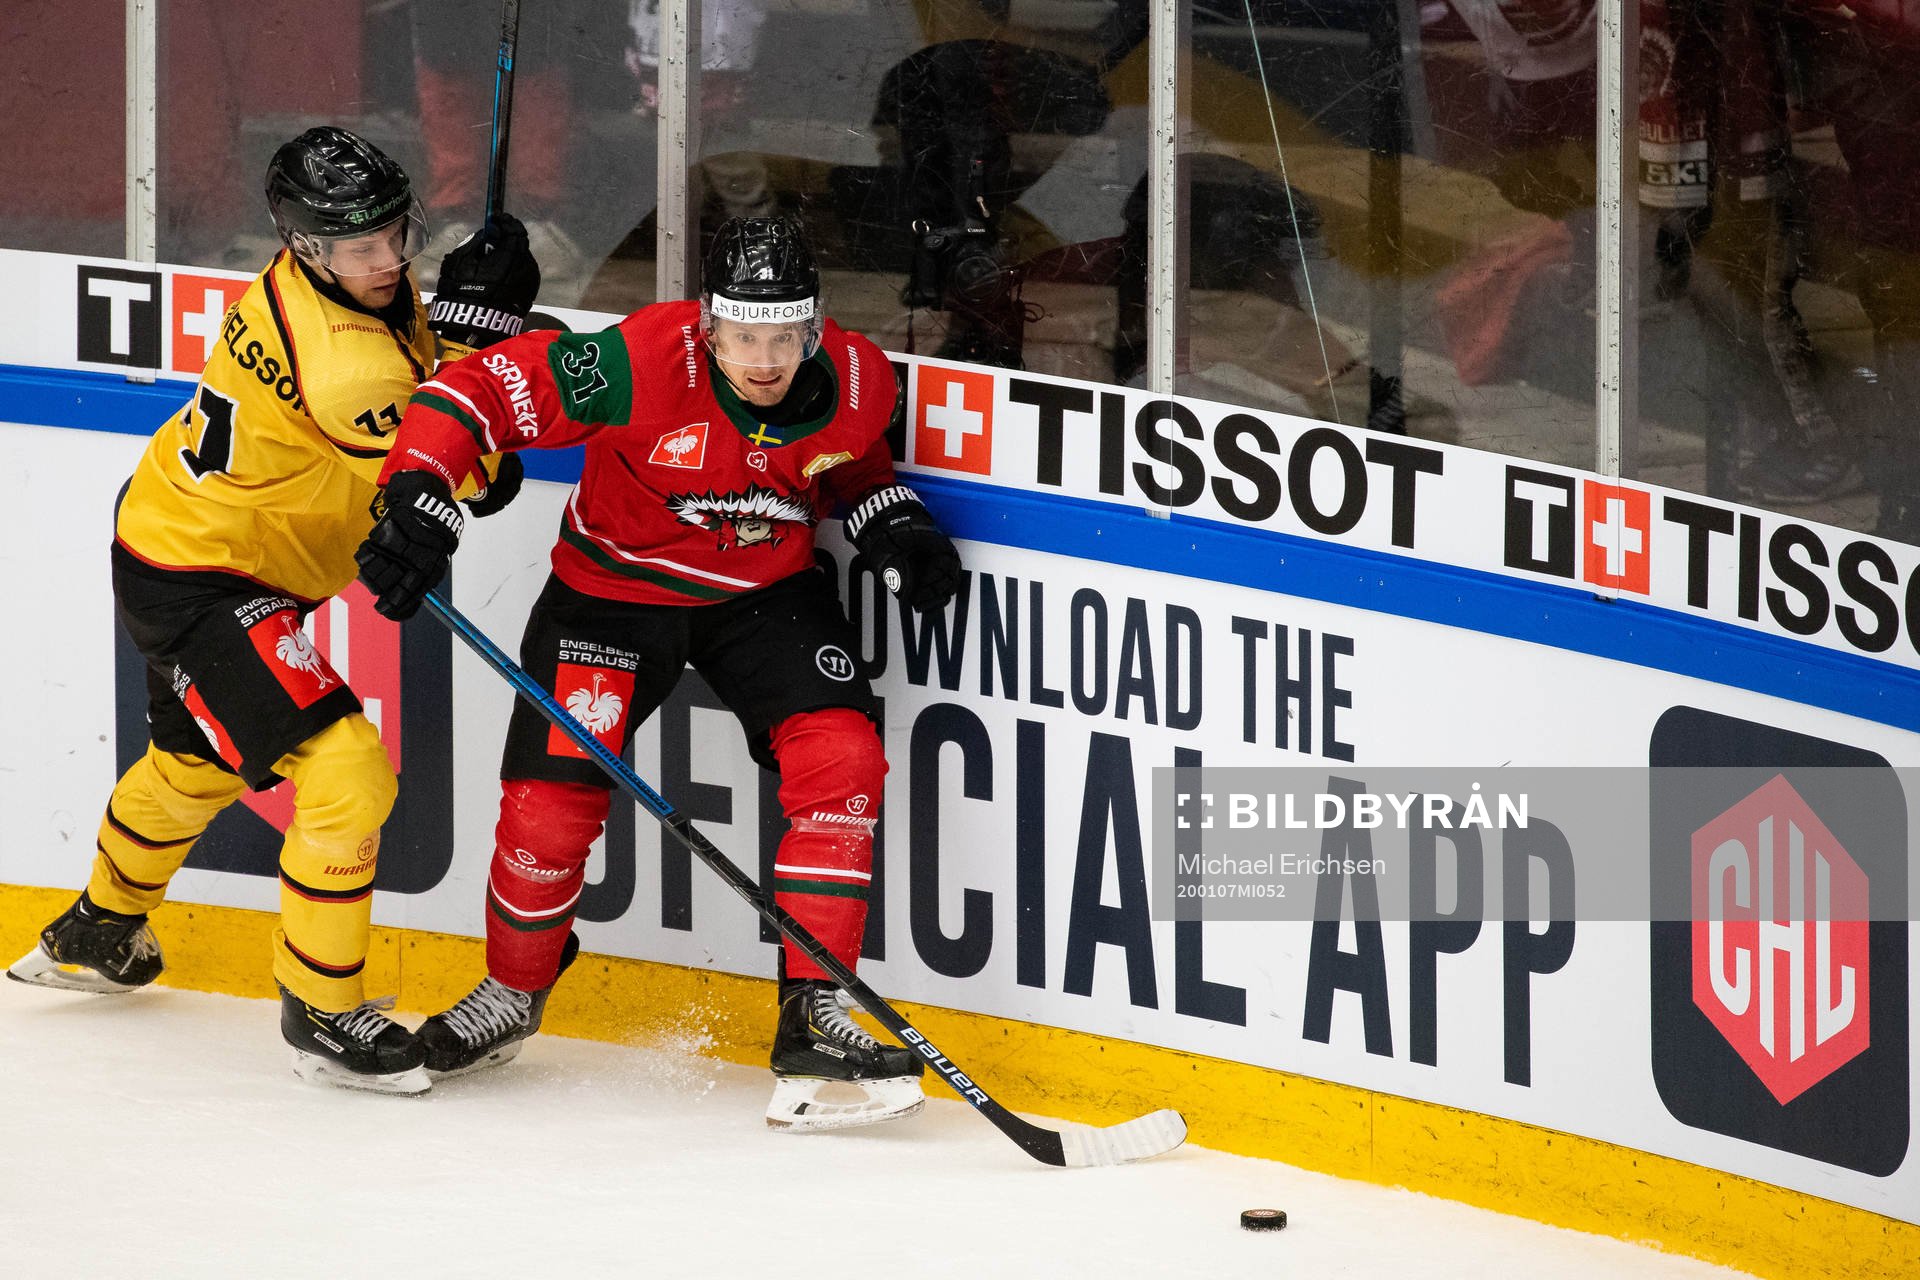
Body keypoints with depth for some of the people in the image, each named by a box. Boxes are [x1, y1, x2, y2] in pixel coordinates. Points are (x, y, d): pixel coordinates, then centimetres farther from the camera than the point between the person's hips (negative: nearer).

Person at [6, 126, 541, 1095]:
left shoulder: (367, 282, -5)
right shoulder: (336, 358, -34)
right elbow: (446, 473, -27)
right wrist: (476, 320, -27)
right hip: (195, 580, -11)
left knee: (199, 759, 33)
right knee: (345, 772, -18)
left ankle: (98, 931, 58)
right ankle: (321, 1014, -5)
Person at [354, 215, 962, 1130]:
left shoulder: (855, 383, -16)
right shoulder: (641, 365, -31)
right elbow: (478, 390, -27)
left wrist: (893, 527, -7)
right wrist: (416, 498, -36)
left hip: (764, 591, 3)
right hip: (612, 588, -3)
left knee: (841, 759, -18)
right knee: (550, 799, -8)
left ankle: (812, 1018, -12)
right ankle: (514, 990, 24)